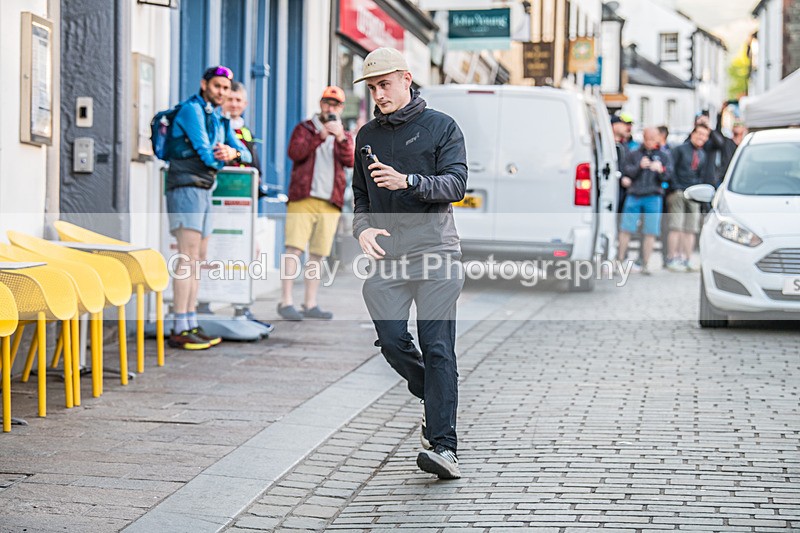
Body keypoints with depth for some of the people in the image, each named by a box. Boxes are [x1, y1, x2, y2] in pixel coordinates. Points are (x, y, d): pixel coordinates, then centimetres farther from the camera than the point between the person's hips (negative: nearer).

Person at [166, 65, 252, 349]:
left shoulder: (220, 120, 21)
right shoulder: (192, 109, -6)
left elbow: (245, 153, 14)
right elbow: (203, 149, -14)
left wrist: (234, 153, -9)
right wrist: (222, 160, 2)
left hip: (203, 192, 9)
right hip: (186, 186, -9)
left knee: (198, 260, 7)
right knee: (188, 258, -14)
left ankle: (191, 324, 9)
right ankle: (180, 329, -16)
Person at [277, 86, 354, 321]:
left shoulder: (345, 136, 19)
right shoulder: (305, 128, 11)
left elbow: (350, 160, 0)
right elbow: (294, 152, -8)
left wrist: (340, 137, -16)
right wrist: (321, 136, -18)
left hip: (330, 202, 3)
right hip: (302, 198, -3)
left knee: (317, 255, 5)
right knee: (294, 249, -12)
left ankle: (310, 304, 9)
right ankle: (286, 302, -12)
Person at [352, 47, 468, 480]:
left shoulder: (441, 127, 4)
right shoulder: (367, 136, 19)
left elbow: (455, 184, -7)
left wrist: (408, 181, -23)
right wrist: (362, 227, 4)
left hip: (436, 252, -4)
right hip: (387, 256, 4)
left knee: (437, 347, -11)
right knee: (392, 339, -7)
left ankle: (443, 446, -14)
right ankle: (435, 401, 21)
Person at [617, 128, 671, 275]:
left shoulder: (663, 156, 11)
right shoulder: (634, 155, 13)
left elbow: (667, 177, 1)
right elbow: (626, 172, 1)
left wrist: (660, 170, -21)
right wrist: (639, 166, -16)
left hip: (653, 197, 0)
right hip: (634, 195, 0)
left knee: (650, 232, -3)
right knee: (626, 229, -2)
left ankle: (644, 264, 3)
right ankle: (620, 260, 7)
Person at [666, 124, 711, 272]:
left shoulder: (704, 155, 17)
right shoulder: (680, 149, 3)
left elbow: (704, 176, 17)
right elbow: (671, 169, -3)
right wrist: (675, 188, -10)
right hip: (678, 193, -5)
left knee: (691, 229, 1)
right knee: (676, 227, -9)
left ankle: (686, 260, 5)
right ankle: (672, 258, -7)